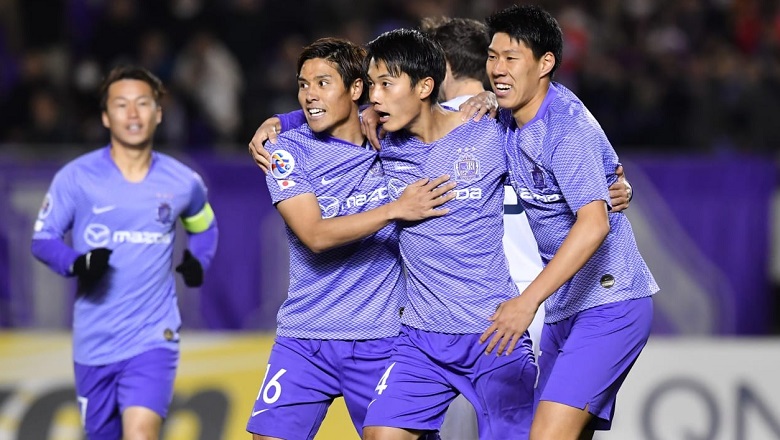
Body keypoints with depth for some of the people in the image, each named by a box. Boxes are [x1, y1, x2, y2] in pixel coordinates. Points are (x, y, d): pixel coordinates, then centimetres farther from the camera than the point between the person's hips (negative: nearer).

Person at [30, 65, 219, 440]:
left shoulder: (183, 183, 3)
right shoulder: (76, 178, -4)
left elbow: (204, 226, 24)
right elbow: (42, 238, 1)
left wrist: (198, 260, 2)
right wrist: (77, 264, -20)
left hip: (153, 339, -1)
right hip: (94, 341, 1)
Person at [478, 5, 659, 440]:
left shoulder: (568, 130, -20)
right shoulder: (511, 119, 7)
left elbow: (594, 224, -32)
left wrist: (529, 301, -38)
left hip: (608, 304, -9)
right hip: (565, 308, 9)